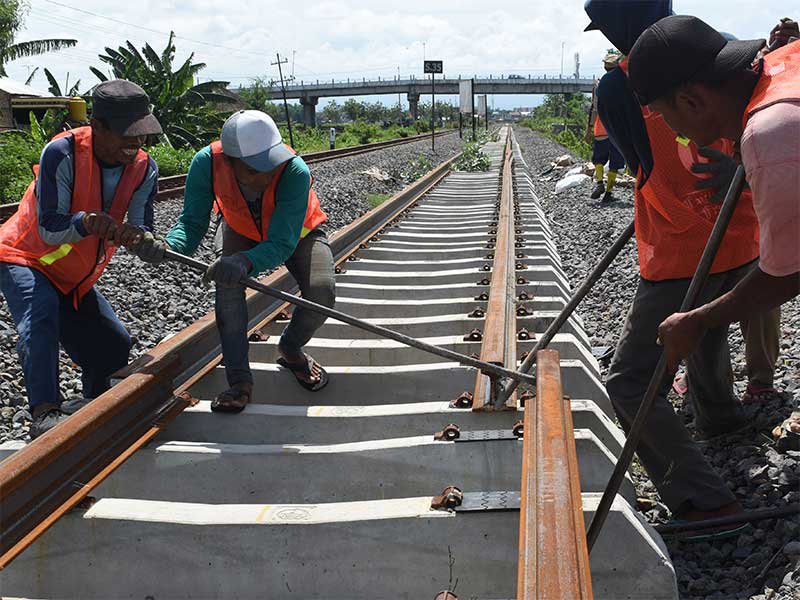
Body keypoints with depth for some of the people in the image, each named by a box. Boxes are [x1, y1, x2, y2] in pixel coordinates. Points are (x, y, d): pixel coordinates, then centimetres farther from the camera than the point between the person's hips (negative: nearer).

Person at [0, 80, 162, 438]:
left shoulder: (144, 169, -12)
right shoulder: (62, 154, -28)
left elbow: (143, 228, -18)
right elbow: (49, 230, -31)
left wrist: (135, 234, -42)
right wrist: (84, 223, -52)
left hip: (76, 277, 6)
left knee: (114, 347, 8)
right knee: (40, 317, -36)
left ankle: (94, 409, 36)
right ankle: (45, 412, -39)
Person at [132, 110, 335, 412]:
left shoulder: (295, 171, -42)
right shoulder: (207, 163, -35)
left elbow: (282, 244, -43)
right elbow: (192, 222, -28)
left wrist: (244, 262, -63)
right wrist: (166, 247, -50)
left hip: (298, 233, -1)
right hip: (240, 230, 2)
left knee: (321, 294, -22)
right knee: (227, 278, -28)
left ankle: (290, 350, 13)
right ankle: (239, 380, -18)